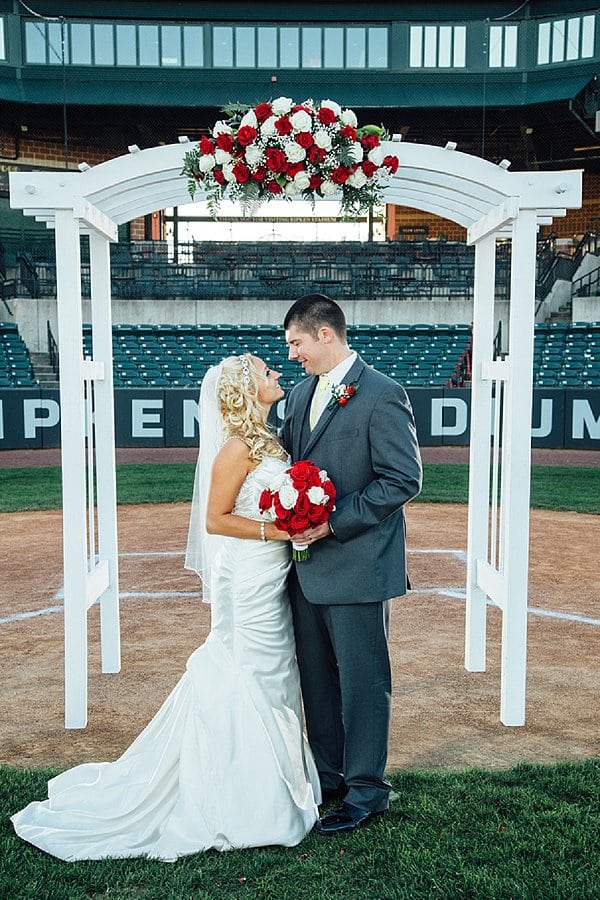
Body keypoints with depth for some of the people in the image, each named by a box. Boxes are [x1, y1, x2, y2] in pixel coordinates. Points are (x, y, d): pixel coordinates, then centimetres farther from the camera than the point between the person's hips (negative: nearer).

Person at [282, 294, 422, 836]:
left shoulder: (382, 395, -13)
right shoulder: (301, 394, 12)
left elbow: (405, 479, -16)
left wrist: (334, 521, -19)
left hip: (356, 565, -8)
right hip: (308, 564, 8)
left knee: (362, 680, 5)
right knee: (317, 677, 18)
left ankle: (366, 792, 22)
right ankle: (328, 776, 35)